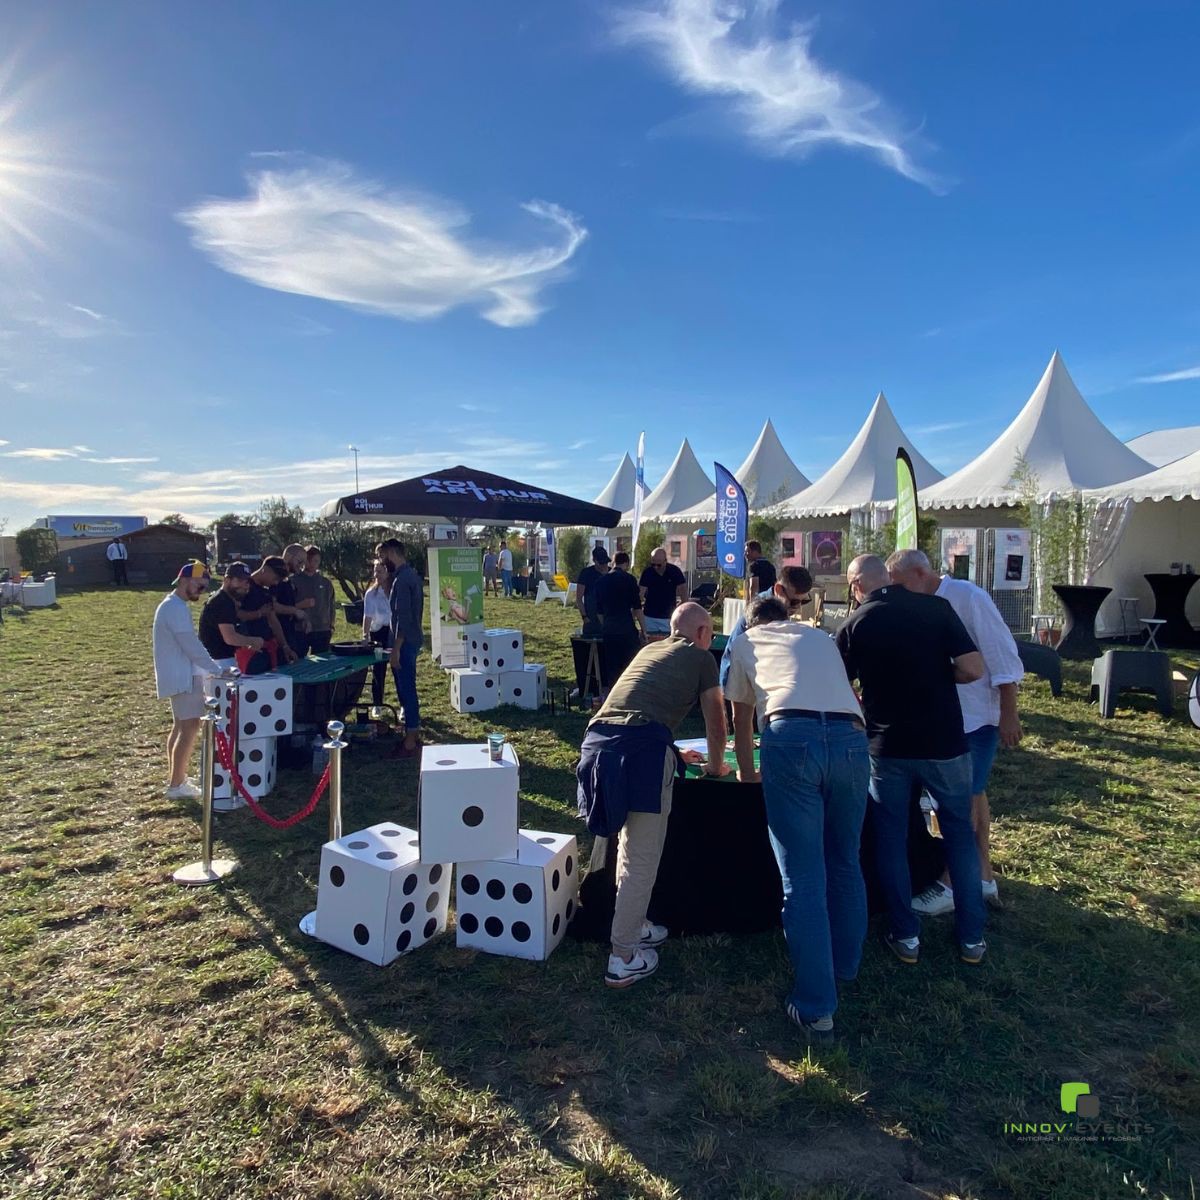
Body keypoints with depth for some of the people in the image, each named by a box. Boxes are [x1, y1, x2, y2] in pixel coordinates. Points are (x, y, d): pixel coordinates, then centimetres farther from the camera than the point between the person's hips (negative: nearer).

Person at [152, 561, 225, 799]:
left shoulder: (172, 606, 14)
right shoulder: (176, 608, -19)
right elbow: (192, 646, -22)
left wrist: (210, 669, 16)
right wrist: (217, 671, -17)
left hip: (179, 675, 11)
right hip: (182, 677, -11)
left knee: (180, 727, 16)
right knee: (189, 728, -9)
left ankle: (175, 777, 25)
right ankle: (176, 785, -5)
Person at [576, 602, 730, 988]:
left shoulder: (649, 650, 31)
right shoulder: (701, 657, 15)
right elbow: (716, 724, 20)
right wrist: (715, 765, 39)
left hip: (598, 740, 7)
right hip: (642, 748, -6)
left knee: (629, 844, 24)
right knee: (641, 861, 5)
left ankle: (633, 925, 36)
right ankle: (623, 959, 12)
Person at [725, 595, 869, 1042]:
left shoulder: (745, 642, 26)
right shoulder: (821, 638, 34)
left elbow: (741, 722, 32)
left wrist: (746, 772, 48)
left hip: (791, 736, -4)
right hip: (850, 737, 4)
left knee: (803, 877, 2)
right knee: (845, 863, 21)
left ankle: (816, 1007, 8)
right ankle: (844, 967, 38)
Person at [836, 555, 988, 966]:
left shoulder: (854, 626, -5)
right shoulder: (936, 607, -6)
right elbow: (973, 669, -11)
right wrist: (936, 678, 8)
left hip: (887, 747, 0)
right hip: (943, 743, 1)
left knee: (891, 840, 14)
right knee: (960, 836, 17)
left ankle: (906, 936, 20)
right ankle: (972, 937, 25)